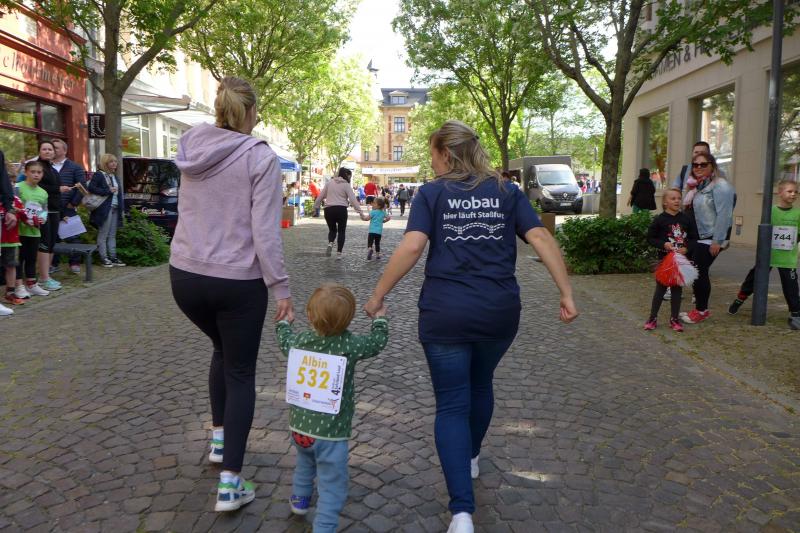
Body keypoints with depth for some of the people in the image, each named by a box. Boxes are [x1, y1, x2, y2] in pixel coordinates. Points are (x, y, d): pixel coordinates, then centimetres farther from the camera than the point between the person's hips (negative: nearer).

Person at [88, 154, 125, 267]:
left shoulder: (114, 176, 18)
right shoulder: (98, 175, -6)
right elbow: (91, 188, -18)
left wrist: (121, 207, 11)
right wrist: (108, 191, -18)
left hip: (115, 209, 8)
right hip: (105, 209, -8)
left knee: (112, 235, 11)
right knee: (103, 235, -2)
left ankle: (113, 257, 16)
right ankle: (103, 258, 2)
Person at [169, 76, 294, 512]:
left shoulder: (192, 148, 4)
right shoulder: (261, 158, -12)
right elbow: (265, 232, -16)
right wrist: (280, 287, -11)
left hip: (185, 275, 5)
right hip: (237, 282, -5)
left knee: (222, 350, 30)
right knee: (240, 372, 10)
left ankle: (219, 439, 36)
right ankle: (230, 482, 9)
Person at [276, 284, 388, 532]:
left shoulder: (298, 341, -4)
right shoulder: (349, 345, -17)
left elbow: (284, 338, 19)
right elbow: (378, 341, -1)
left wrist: (284, 322, 40)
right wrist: (379, 317, 17)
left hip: (299, 427, 6)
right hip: (330, 433, -6)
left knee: (305, 462, 35)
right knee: (332, 486, 5)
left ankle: (299, 498, 53)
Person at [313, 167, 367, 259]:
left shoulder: (329, 183, 10)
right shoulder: (346, 185, -1)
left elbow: (321, 196, 13)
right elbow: (353, 200, -8)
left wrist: (315, 207, 23)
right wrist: (361, 213, -9)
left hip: (329, 210, 3)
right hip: (341, 209, -3)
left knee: (332, 230, 21)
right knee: (341, 231, 12)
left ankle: (330, 244, -9)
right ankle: (339, 253, 6)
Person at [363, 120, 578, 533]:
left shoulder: (432, 193, 0)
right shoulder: (507, 192, 8)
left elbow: (412, 247, -12)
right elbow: (541, 238, -2)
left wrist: (377, 296, -6)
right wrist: (566, 293, -2)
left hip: (445, 314, -3)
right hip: (500, 313, 4)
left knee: (452, 404, 4)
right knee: (480, 385, 27)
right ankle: (471, 458, 49)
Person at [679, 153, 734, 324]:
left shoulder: (720, 186, -14)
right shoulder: (699, 186, 14)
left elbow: (724, 214, -20)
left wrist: (717, 241, -22)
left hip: (711, 239, -9)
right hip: (698, 238, 9)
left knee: (700, 272, -3)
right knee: (696, 272, 12)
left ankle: (701, 310, 11)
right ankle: (701, 308, 24)